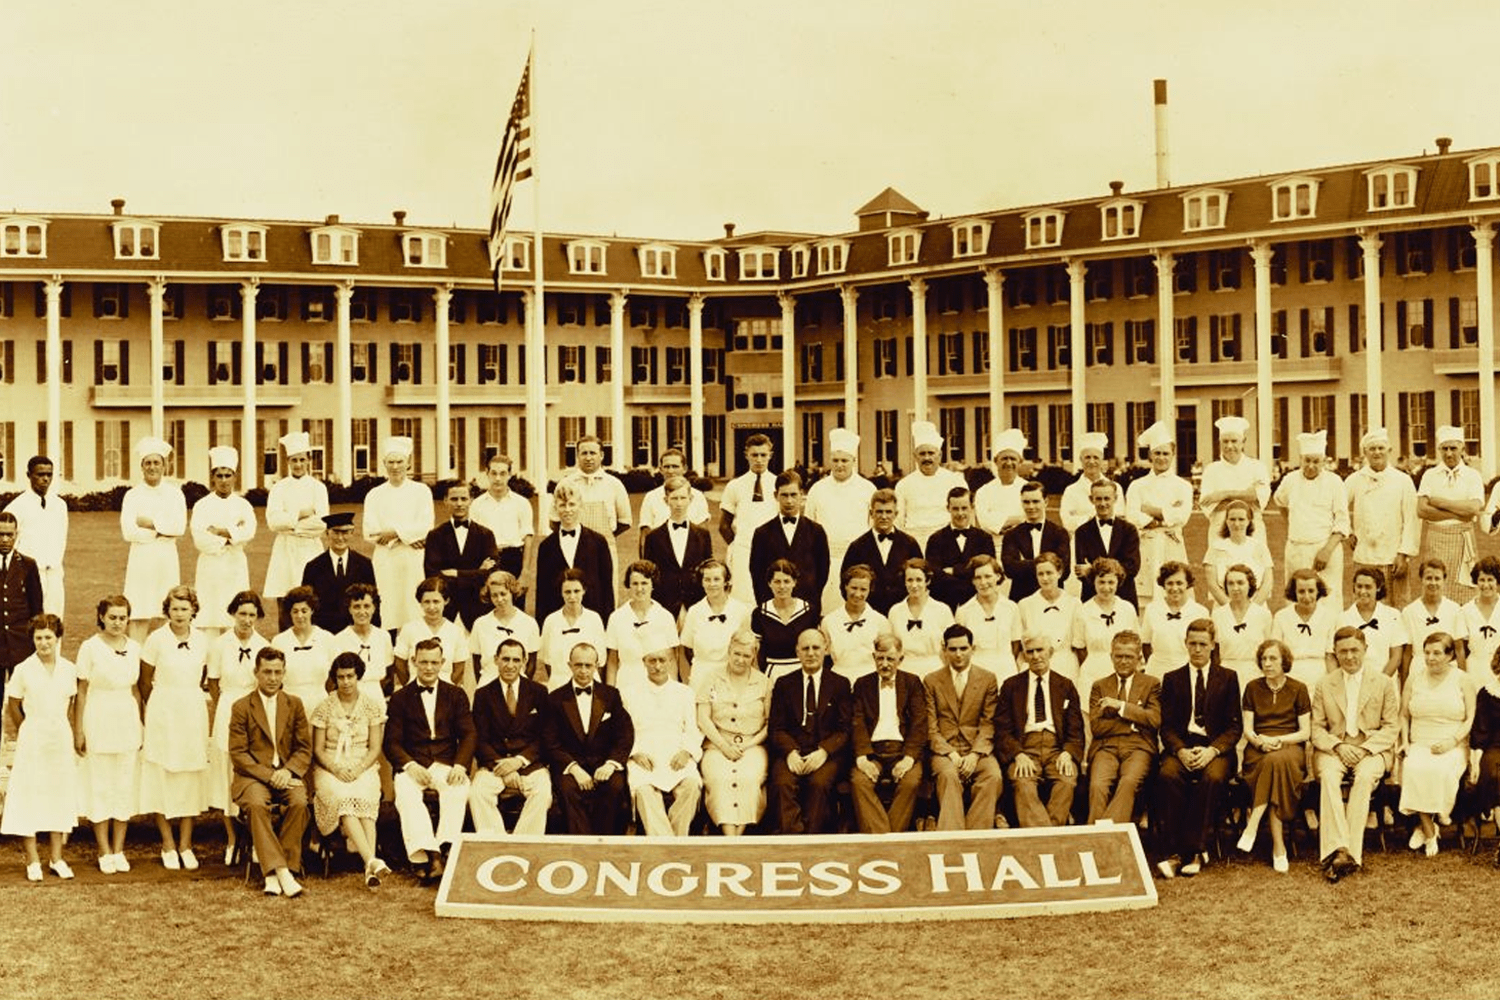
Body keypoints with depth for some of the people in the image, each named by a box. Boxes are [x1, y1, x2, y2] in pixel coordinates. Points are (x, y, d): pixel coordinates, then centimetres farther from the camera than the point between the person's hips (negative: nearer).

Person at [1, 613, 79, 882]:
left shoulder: (68, 669, 1)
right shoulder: (23, 670, -7)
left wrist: (76, 735, 10)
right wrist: (28, 733, 11)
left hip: (61, 737, 3)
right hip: (32, 739, -3)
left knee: (60, 794, 7)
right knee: (30, 795, -1)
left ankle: (56, 858, 17)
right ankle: (33, 861, 9)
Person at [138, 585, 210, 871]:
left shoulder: (201, 641, 3)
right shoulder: (157, 640, -6)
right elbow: (145, 683, 4)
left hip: (193, 715, 3)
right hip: (163, 715, -3)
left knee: (192, 777, 5)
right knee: (163, 776, 1)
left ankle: (186, 844, 14)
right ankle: (168, 845, 11)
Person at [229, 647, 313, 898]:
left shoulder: (295, 704, 14)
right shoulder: (242, 707, 6)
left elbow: (305, 748, 10)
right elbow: (238, 753, -1)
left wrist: (288, 771, -11)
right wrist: (268, 774, -15)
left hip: (288, 773, 2)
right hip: (253, 775, -2)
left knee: (299, 802, -31)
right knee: (257, 804, -35)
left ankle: (272, 873, -26)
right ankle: (282, 872, -38)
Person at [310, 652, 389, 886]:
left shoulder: (372, 706, 8)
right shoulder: (324, 708, 6)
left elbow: (375, 748, 5)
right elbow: (318, 749, 5)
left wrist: (358, 769, -12)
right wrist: (336, 769, -12)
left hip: (363, 768, 1)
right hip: (330, 768, -1)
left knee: (364, 798, -33)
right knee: (342, 798, -33)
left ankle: (369, 866, -47)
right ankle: (372, 861, -49)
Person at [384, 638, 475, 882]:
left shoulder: (456, 695, 15)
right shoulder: (400, 699, 13)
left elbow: (468, 735, 6)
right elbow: (392, 742, 4)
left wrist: (460, 765, -13)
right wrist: (410, 765, -16)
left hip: (446, 766, 0)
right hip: (413, 766, 0)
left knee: (459, 790, -34)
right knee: (405, 792, -34)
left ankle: (444, 851, -41)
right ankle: (427, 854, -43)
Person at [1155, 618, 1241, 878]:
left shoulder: (1228, 678, 12)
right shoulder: (1172, 679, 14)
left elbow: (1235, 726, 5)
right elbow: (1167, 726, 8)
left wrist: (1212, 750, -13)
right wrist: (1180, 751, -13)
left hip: (1216, 747, -1)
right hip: (1180, 746, 1)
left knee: (1213, 778, -35)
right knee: (1167, 776, -32)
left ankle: (1194, 851, -29)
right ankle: (1173, 853, -31)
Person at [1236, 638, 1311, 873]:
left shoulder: (1298, 689, 9)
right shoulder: (1253, 688, 13)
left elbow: (1305, 732, 3)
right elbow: (1247, 729, 7)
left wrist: (1279, 740, -14)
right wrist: (1260, 740, -15)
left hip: (1290, 746, -1)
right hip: (1258, 750, 1)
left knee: (1278, 760, -39)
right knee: (1273, 762, -36)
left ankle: (1253, 824, -37)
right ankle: (1278, 846, -37)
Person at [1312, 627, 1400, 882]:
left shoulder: (1384, 683, 10)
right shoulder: (1324, 684, 13)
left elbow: (1391, 727, 5)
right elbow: (1317, 728, 9)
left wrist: (1365, 748, -11)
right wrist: (1338, 746, -11)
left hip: (1372, 748, -1)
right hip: (1333, 748, 1)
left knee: (1364, 776, -34)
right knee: (1328, 775, -33)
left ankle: (1351, 851, -37)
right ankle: (1340, 850, -44)